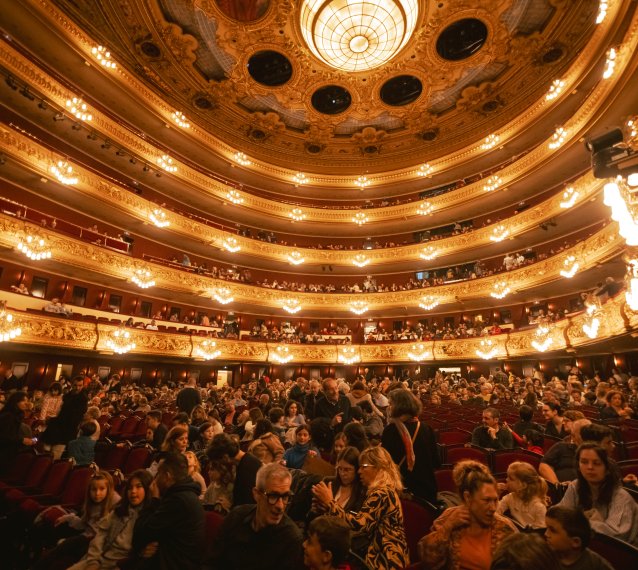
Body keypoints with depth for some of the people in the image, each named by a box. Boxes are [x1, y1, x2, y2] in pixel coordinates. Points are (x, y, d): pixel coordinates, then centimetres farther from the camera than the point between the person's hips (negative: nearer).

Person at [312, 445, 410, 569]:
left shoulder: (381, 494, -18)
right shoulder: (385, 490, 12)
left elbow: (357, 524, -28)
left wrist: (330, 502, -23)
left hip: (387, 560, -9)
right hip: (382, 553, 9)